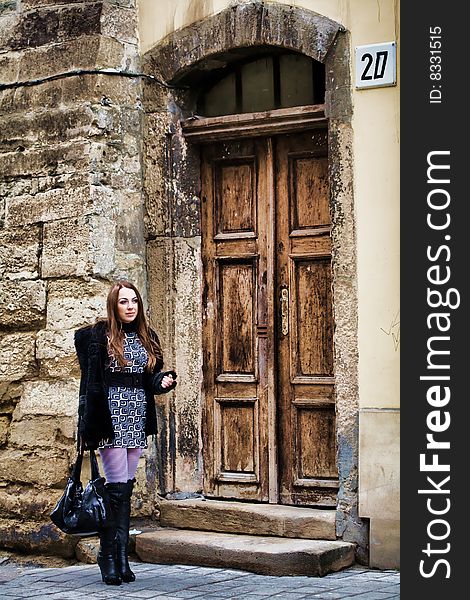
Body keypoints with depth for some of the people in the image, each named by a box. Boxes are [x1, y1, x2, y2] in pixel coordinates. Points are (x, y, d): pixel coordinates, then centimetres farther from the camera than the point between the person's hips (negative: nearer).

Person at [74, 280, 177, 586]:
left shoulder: (147, 337, 12)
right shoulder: (98, 335, -5)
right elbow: (91, 383, -8)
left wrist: (165, 379, -6)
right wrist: (89, 426, -11)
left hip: (138, 419, 5)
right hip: (111, 419, -5)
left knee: (127, 489, 8)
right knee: (118, 489, -7)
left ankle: (121, 557, 11)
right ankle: (110, 557, 1)